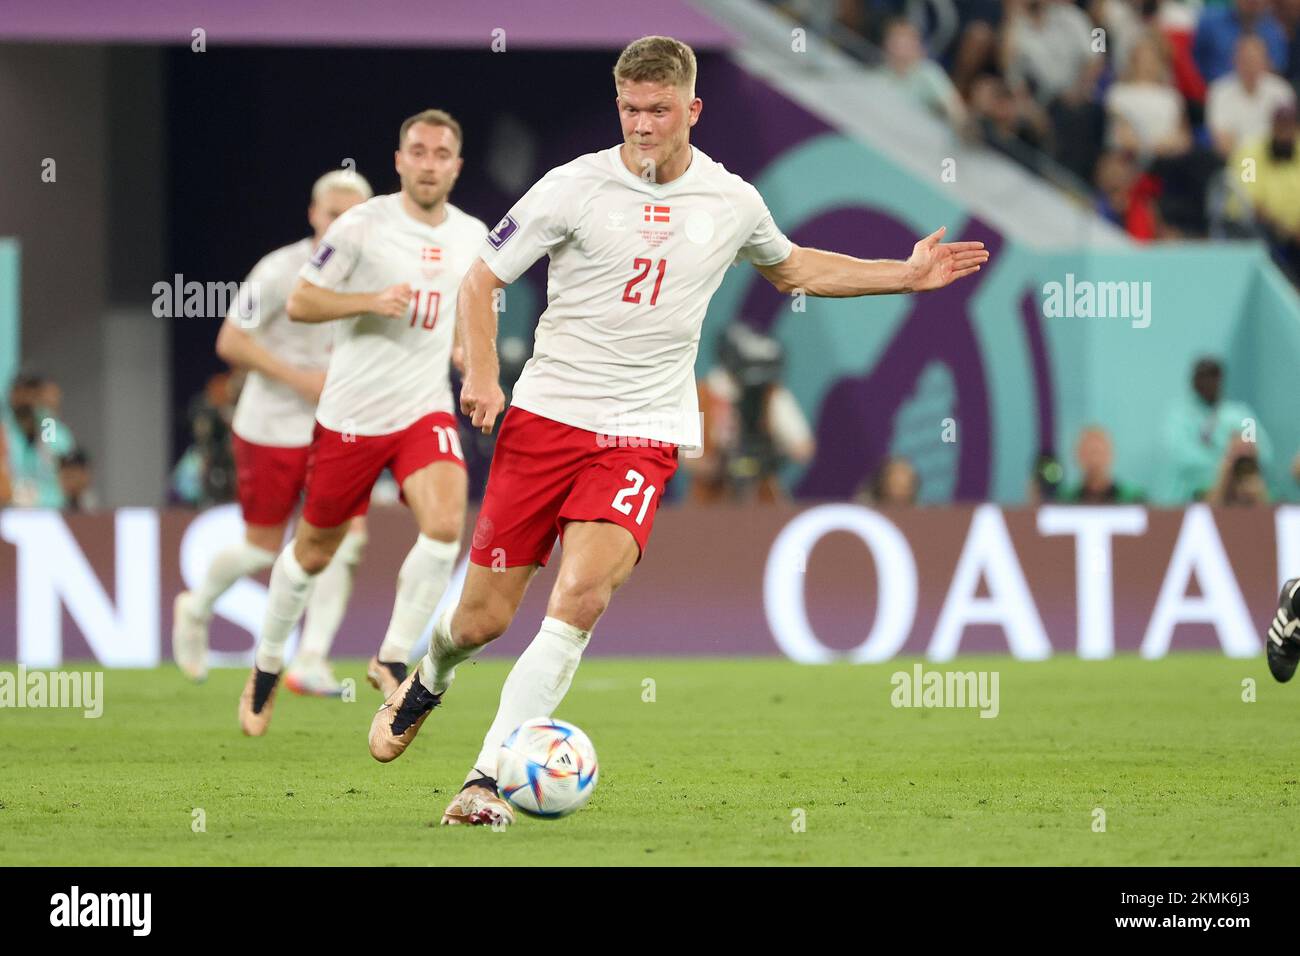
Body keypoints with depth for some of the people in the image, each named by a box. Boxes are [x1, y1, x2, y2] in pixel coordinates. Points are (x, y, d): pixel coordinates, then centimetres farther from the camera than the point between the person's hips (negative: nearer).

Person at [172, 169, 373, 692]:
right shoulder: (280, 271, -16)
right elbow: (230, 341, -15)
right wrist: (297, 378, -22)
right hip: (270, 427, -4)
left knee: (347, 532, -14)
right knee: (262, 547, 4)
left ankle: (310, 661, -9)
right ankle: (196, 609, 36)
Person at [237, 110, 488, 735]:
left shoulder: (472, 237, 5)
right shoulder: (361, 226, -10)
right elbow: (298, 304, -8)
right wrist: (371, 300, -22)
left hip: (425, 410, 3)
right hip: (350, 417, -3)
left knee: (446, 525, -22)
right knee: (315, 550, 7)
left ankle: (392, 661, -8)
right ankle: (266, 668, 31)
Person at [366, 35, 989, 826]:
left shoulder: (732, 202, 5)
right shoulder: (576, 187, -4)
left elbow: (791, 268, 27)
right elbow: (481, 281, 3)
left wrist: (910, 276, 21)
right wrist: (483, 376, -13)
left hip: (645, 433, 1)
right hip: (548, 413, -1)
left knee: (583, 592, -23)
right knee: (484, 617, 1)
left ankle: (491, 778, -21)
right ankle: (429, 679, 38)